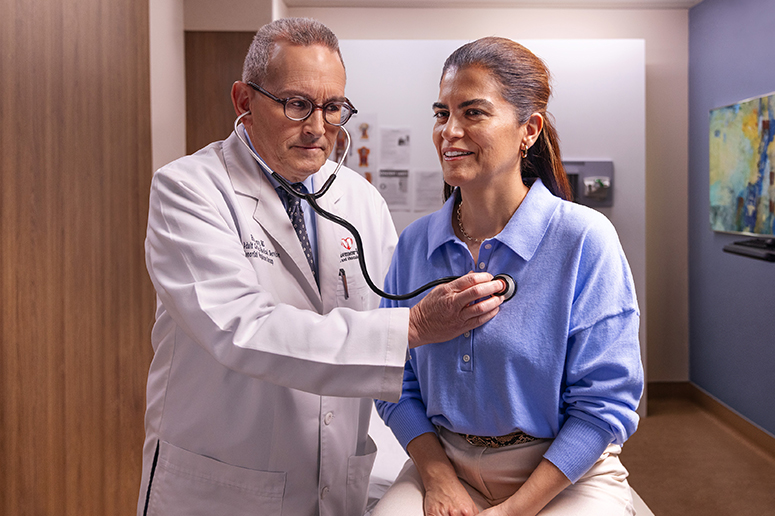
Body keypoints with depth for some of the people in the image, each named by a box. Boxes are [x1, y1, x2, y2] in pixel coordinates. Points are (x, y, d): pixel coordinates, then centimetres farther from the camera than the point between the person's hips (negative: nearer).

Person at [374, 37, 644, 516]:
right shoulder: (415, 244, 1)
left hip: (567, 476, -2)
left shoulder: (585, 239, -12)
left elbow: (604, 404, -11)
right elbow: (398, 383, 6)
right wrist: (437, 477, -8)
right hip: (443, 463, 3)